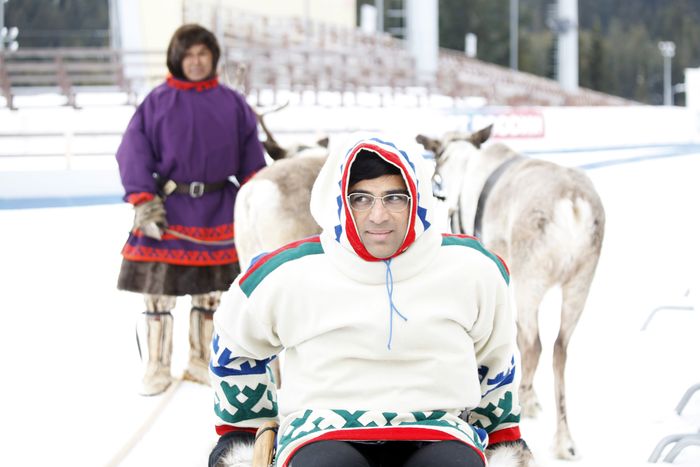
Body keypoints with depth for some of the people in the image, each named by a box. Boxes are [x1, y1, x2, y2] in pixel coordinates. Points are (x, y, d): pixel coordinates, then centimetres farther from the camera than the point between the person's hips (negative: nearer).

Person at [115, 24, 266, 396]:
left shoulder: (232, 103, 5)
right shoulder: (157, 101, -3)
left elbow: (250, 152, 8)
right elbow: (134, 151, -7)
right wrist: (143, 201, -14)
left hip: (218, 212, 3)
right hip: (167, 208, -3)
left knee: (212, 292, 11)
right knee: (158, 292, -2)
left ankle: (200, 362, 26)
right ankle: (156, 369, 11)